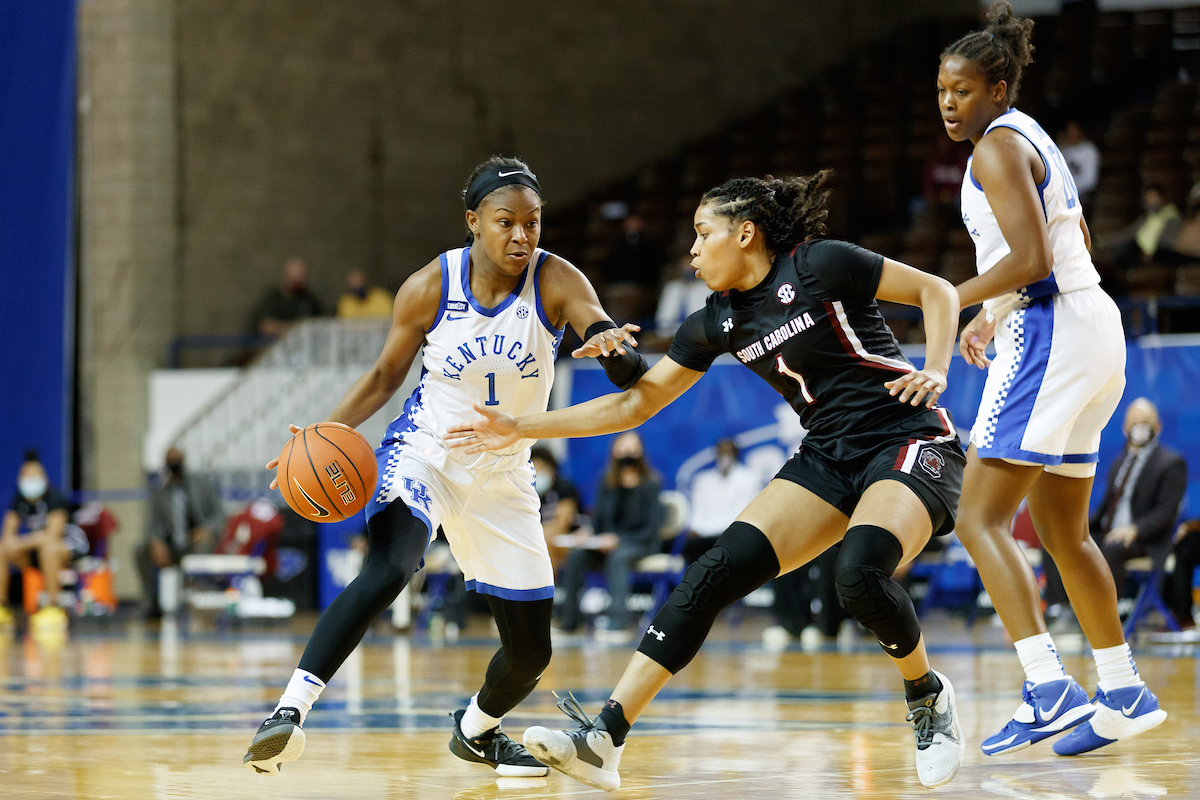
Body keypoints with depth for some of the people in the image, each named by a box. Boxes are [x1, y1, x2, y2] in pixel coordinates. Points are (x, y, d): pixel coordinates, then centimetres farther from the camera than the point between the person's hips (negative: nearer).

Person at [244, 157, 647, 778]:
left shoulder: (556, 282, -14)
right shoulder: (429, 288, -13)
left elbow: (632, 375, -25)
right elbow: (386, 375, 3)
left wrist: (615, 348, -50)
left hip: (502, 475, 3)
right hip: (424, 453, -3)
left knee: (531, 652, 6)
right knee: (386, 570, -35)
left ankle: (475, 731, 39)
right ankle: (289, 713, -40)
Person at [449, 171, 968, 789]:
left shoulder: (820, 265, -9)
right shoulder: (718, 322, 9)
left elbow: (935, 290, -4)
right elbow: (637, 402, 14)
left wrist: (936, 371, -19)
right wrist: (520, 429, 10)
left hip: (909, 443, -6)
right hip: (829, 457, 6)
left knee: (860, 575, -34)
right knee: (718, 569, -13)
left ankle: (928, 698, -3)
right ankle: (604, 738, -20)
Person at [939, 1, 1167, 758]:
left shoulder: (999, 148, -11)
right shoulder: (1031, 137, 19)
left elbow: (1030, 257, -22)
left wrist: (953, 299, -11)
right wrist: (998, 314, 25)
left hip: (1049, 336, -10)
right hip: (1091, 327, 10)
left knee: (981, 519, -13)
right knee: (1063, 530, 18)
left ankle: (1048, 688, -24)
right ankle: (1125, 692, 22)